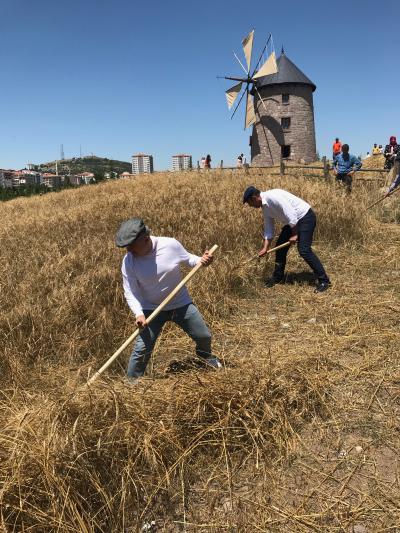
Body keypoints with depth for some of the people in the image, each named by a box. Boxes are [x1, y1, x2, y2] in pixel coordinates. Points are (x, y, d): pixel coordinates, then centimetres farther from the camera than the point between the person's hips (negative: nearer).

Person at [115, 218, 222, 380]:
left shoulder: (171, 245, -20)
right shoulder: (128, 261, -19)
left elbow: (188, 259, -1)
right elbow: (130, 292, -14)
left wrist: (202, 260, -22)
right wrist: (139, 314, -30)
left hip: (181, 303, 1)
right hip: (151, 309, -1)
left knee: (204, 336, 13)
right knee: (142, 349, -7)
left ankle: (205, 354, 50)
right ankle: (131, 382, 18)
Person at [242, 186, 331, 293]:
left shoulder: (272, 196, -24)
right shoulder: (265, 207, 6)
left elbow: (290, 214, -26)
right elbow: (268, 229, 12)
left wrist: (294, 234, -21)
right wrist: (265, 248, 8)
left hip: (306, 217, -10)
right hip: (293, 221, 10)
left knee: (304, 250, -17)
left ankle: (323, 281, -9)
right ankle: (278, 277, 26)